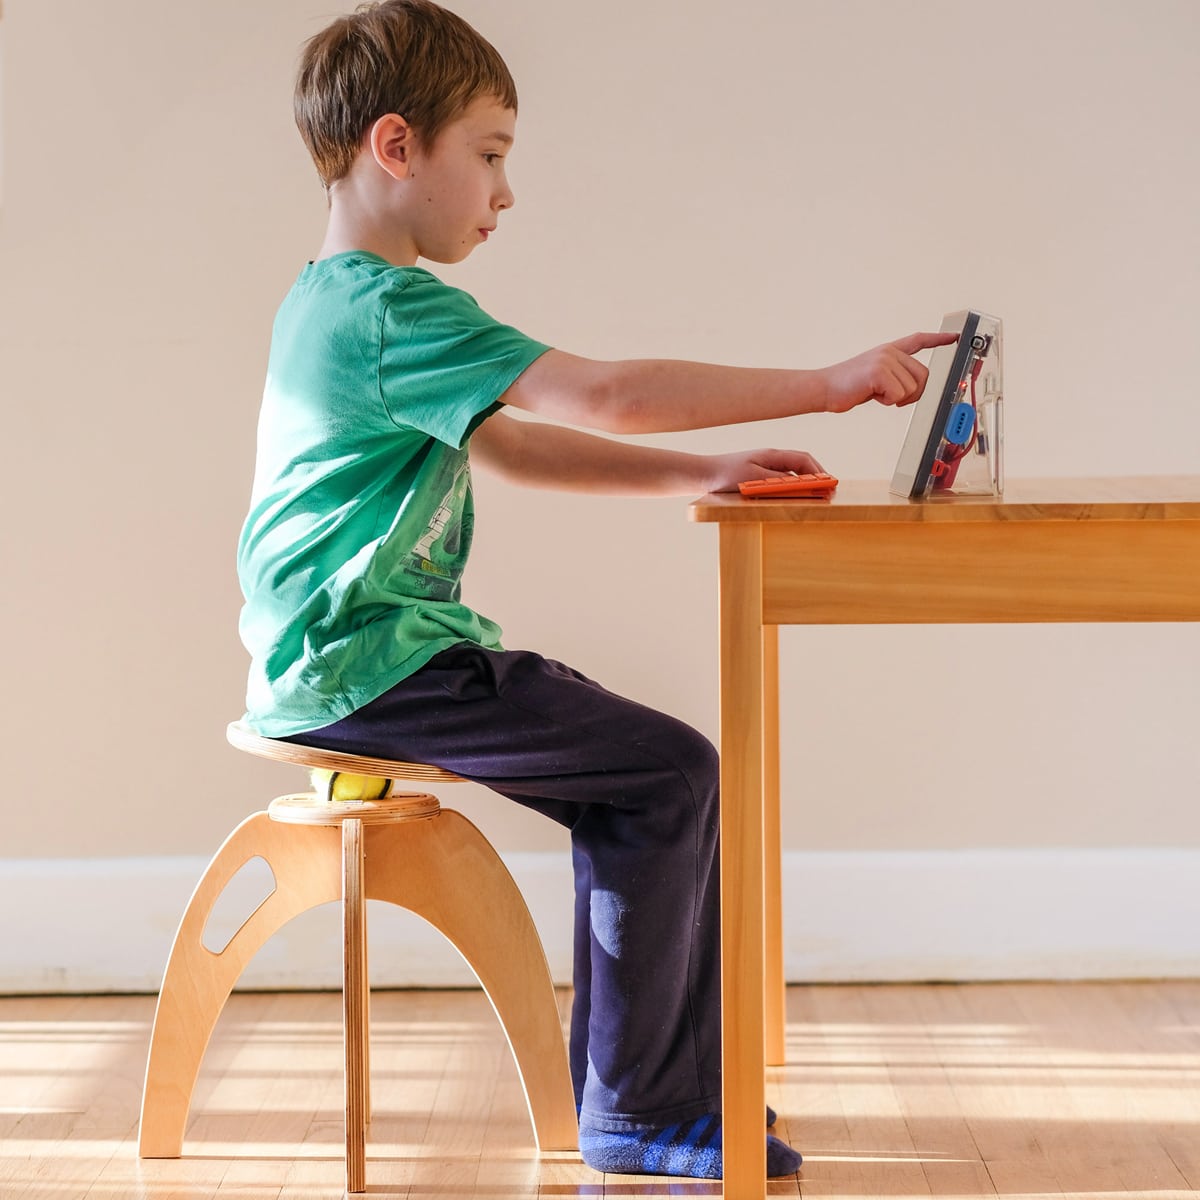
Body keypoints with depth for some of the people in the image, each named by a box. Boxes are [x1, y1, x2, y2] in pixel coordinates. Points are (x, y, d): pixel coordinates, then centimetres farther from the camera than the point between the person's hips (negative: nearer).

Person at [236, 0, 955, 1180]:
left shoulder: (337, 299, 18)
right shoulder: (395, 307, -17)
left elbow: (505, 442, 22)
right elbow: (604, 395, -24)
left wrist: (699, 472, 13)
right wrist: (829, 384, -18)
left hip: (352, 656, 11)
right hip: (367, 663, -11)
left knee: (636, 775, 11)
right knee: (667, 772, -12)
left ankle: (682, 1098, 14)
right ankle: (634, 1111, 0)